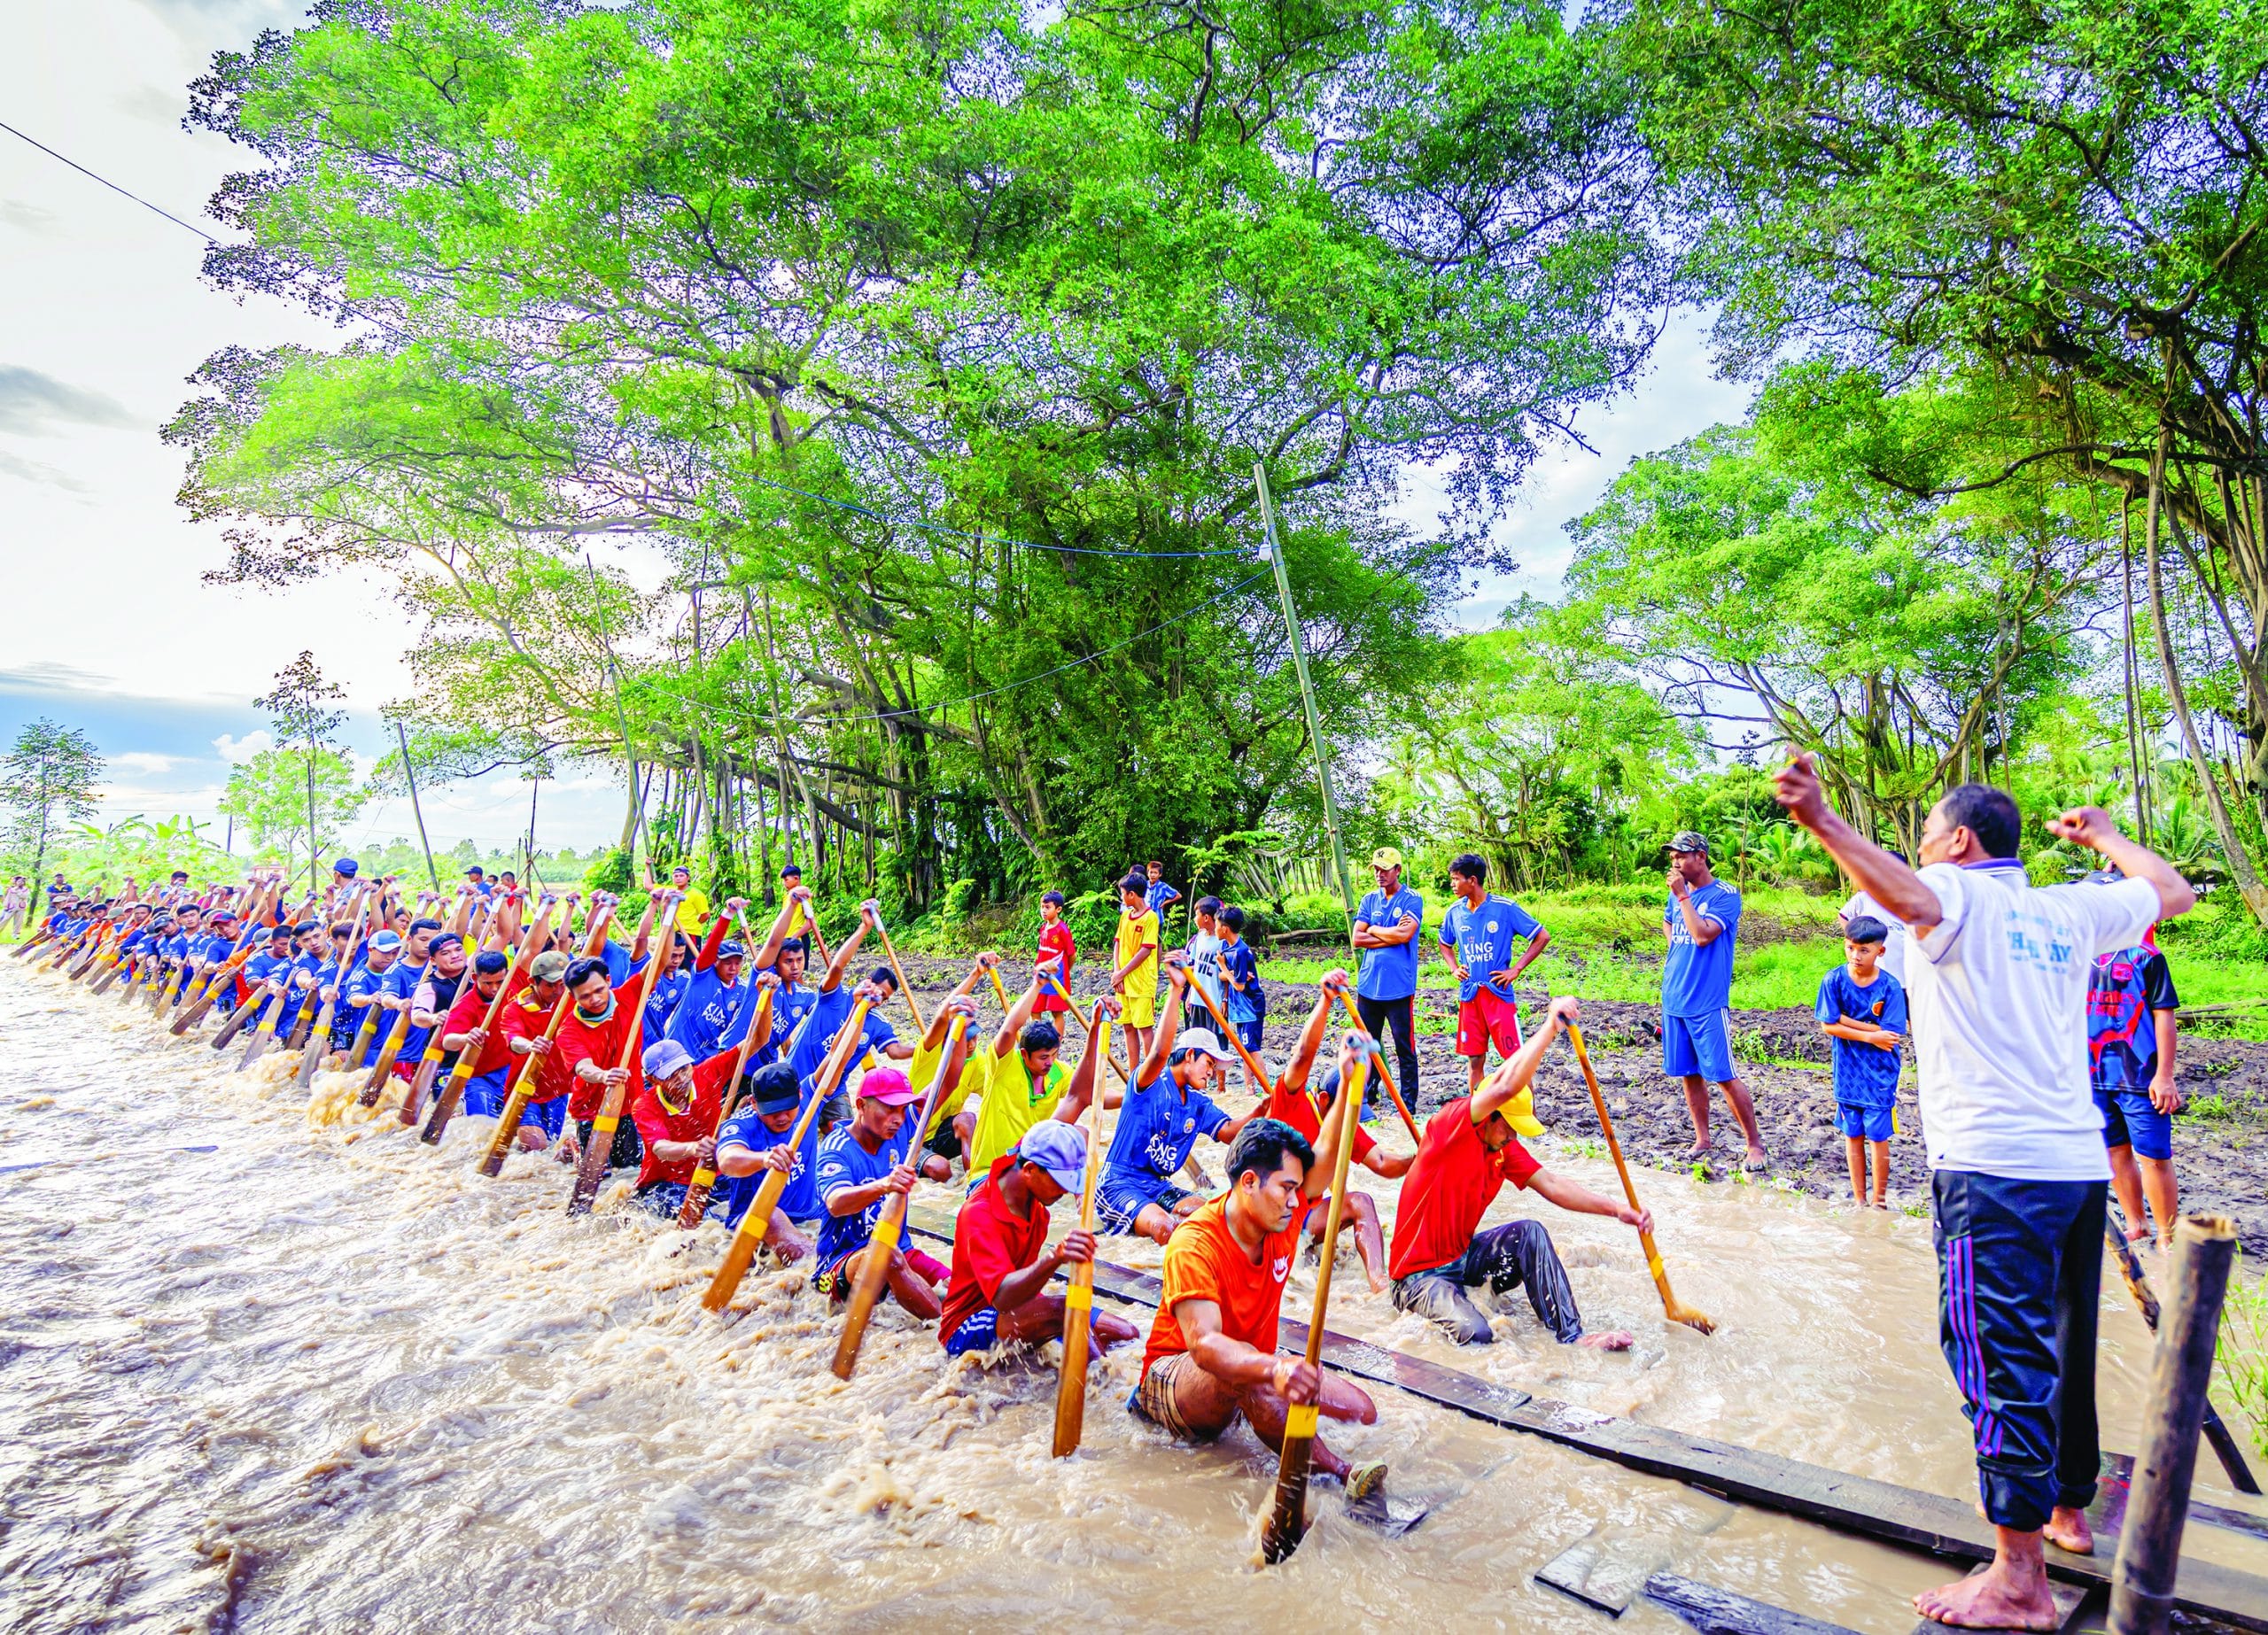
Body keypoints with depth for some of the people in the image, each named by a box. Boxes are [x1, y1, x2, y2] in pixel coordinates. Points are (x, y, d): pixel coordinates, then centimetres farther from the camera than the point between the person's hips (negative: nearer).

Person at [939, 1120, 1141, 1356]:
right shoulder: (979, 1215, -31)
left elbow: (1080, 1132, 13)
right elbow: (1002, 1297, -46)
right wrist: (1055, 1257, -62)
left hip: (1022, 1300, 8)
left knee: (1127, 1334, -5)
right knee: (1063, 1310, -37)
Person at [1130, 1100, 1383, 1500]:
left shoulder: (1280, 1218, -7)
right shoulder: (1194, 1245, -28)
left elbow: (1328, 1154, -12)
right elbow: (1203, 1343, -42)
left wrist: (1347, 1078, -27)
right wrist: (1273, 1369, -60)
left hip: (1255, 1375, 6)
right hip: (1175, 1373, -6)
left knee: (1362, 1412, -11)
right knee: (1241, 1367, -41)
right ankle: (1341, 1473, -37)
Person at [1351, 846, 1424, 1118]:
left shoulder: (1412, 900, -4)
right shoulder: (1369, 900, 11)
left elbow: (1405, 934, -19)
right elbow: (1356, 939, 2)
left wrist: (1373, 930, -4)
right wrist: (1391, 935, -8)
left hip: (1399, 986, -5)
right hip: (1368, 984, 5)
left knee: (1404, 1046, 2)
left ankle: (1409, 1101, 11)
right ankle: (1367, 1093, 25)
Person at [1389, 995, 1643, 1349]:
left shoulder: (1505, 1148, 2)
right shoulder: (1448, 1126, -24)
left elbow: (1551, 1184, -2)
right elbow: (1505, 1088, -38)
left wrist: (1616, 1210, -14)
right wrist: (1550, 1026, -39)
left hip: (1463, 1255, 8)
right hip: (1420, 1270, -8)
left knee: (1531, 1232, -14)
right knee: (1475, 1334, -33)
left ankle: (1571, 1336, -12)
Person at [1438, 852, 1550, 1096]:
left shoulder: (1505, 908, -10)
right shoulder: (1455, 911, 4)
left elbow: (1542, 937, -6)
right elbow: (1445, 943, 24)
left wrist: (1515, 970, -9)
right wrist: (1454, 968, 7)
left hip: (1499, 994, -4)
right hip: (1469, 996, 4)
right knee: (1474, 1060, 10)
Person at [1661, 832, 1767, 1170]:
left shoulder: (1725, 895, -9)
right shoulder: (1677, 894, 10)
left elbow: (1703, 934, -22)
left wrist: (1683, 896, -17)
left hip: (1707, 1002, -6)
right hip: (1674, 999, 6)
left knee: (1724, 1076, -5)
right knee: (1689, 1074, 11)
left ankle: (1755, 1143, 9)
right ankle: (1703, 1139, 23)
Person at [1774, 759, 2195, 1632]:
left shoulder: (1962, 896, -7)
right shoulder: (2071, 911, 12)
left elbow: (1907, 895, -32)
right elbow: (2176, 893, 30)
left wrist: (1820, 820, -40)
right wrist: (2105, 835, 42)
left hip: (1994, 1173, -8)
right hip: (2081, 1165, 8)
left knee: (2003, 1361, -4)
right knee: (2064, 1350, 21)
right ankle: (2068, 1508, 38)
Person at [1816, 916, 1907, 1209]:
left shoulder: (1890, 987, -12)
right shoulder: (1834, 980, -8)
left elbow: (1891, 1034, -16)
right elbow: (1828, 1025, -10)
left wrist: (1845, 1019, -16)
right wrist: (1871, 1035, -16)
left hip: (1880, 1073, -2)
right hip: (1847, 1072, 2)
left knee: (1878, 1136, 4)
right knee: (1853, 1135, 10)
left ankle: (1879, 1199, 20)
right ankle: (1859, 1200, 21)